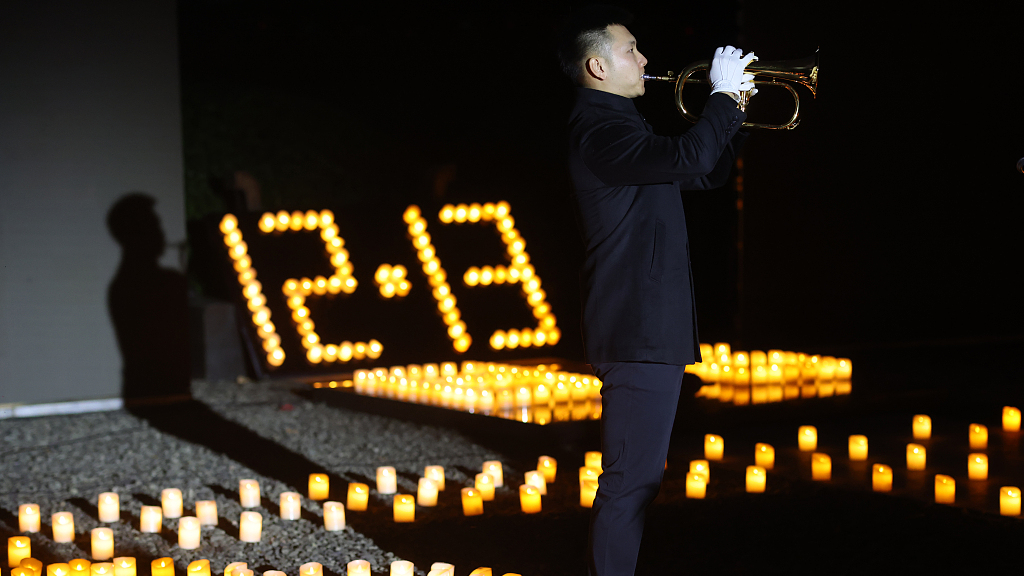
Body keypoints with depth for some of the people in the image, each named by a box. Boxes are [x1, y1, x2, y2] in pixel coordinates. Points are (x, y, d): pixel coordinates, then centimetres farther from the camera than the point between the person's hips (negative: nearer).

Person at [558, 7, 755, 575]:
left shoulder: (619, 126, 20)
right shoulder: (600, 130, -15)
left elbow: (706, 174, 26)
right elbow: (685, 158, -30)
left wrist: (735, 107, 13)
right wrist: (723, 95, -15)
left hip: (650, 327, 11)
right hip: (637, 331, -11)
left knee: (636, 474, 16)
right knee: (631, 477, -8)